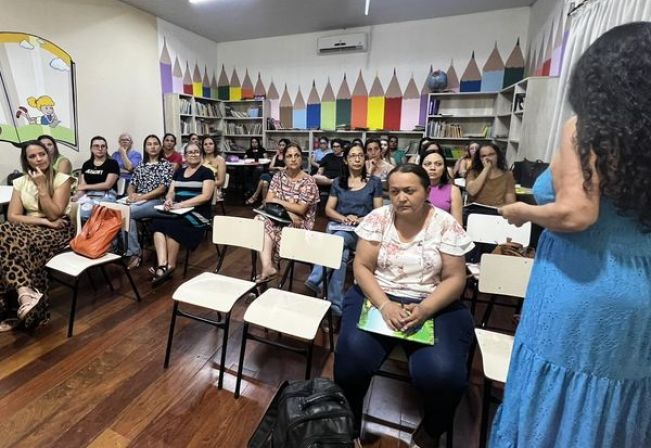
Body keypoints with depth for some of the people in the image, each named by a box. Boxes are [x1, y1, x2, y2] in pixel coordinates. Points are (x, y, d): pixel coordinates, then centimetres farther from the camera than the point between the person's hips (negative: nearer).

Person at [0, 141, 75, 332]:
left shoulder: (62, 179, -3)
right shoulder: (20, 182, 10)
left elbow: (54, 215, -11)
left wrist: (42, 186, -13)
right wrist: (43, 221, -14)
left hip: (56, 230, -4)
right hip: (30, 228, 4)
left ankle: (16, 312, -27)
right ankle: (26, 292, -34)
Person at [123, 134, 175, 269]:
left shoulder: (166, 165, 5)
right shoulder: (140, 166, 22)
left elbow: (162, 188, -7)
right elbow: (131, 185, 16)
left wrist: (141, 197, -15)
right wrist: (131, 194, -9)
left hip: (156, 201, -4)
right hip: (137, 200, 4)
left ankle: (133, 253, -17)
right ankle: (134, 253, -23)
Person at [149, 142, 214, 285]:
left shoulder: (206, 172, 1)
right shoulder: (179, 172, 20)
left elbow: (205, 196, -12)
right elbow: (170, 192, 14)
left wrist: (181, 204, -21)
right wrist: (169, 200, -11)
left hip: (198, 213, -5)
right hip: (179, 212, 5)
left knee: (171, 224, -30)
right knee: (157, 222, -24)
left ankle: (170, 265, -15)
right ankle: (162, 265, -33)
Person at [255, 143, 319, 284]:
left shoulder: (309, 181, -10)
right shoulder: (278, 176, 4)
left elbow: (300, 210, -16)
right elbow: (268, 201, -4)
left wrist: (277, 200, -14)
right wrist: (289, 210, -18)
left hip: (300, 223, -4)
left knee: (265, 226, -26)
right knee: (260, 220, -26)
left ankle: (267, 267, -11)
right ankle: (268, 267, -31)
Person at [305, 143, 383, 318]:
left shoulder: (374, 182, 9)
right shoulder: (338, 182, 15)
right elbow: (328, 209, 10)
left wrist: (361, 220, -15)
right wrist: (344, 218, -11)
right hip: (337, 226, 2)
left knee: (338, 239, -38)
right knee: (341, 254, -33)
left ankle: (315, 280, -33)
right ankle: (336, 304, -31)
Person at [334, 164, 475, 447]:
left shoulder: (445, 224, -5)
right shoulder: (378, 218, -3)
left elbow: (455, 279, -4)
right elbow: (362, 267, -5)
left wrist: (424, 310, -20)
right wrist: (384, 305, -20)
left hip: (433, 305, 0)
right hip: (377, 297, 1)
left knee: (443, 372, -24)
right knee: (353, 355, -25)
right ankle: (349, 424, 7)